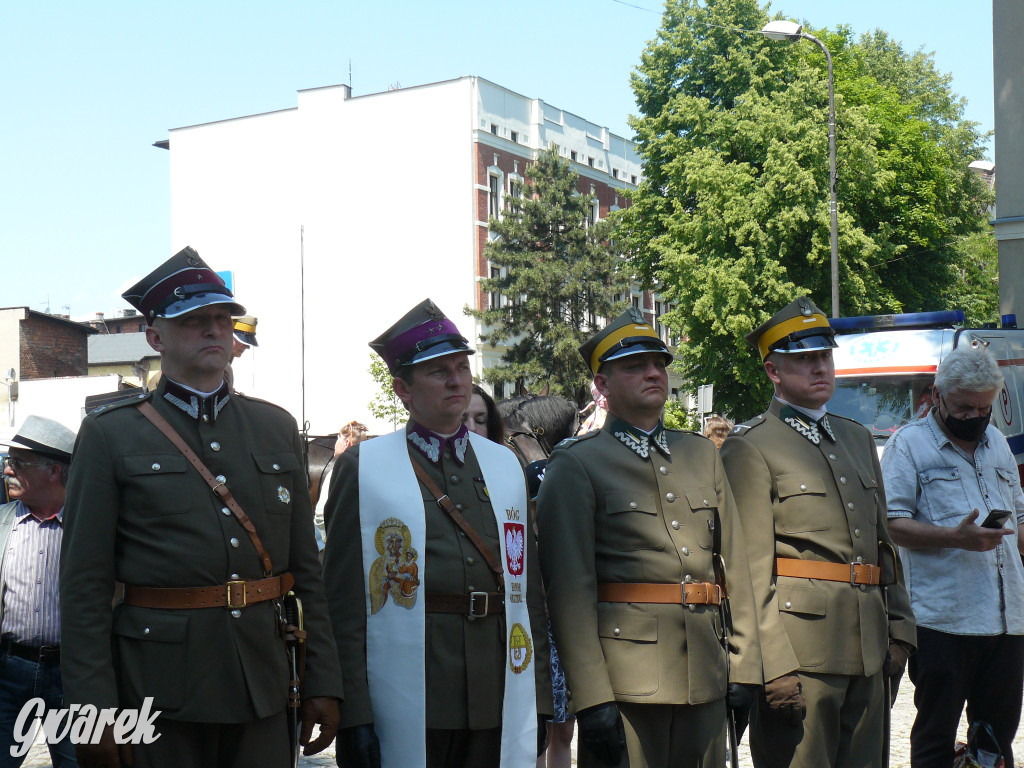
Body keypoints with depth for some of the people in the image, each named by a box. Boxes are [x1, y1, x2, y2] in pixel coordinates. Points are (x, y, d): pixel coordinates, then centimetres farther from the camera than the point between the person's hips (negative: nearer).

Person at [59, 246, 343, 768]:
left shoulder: (277, 428, 12)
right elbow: (84, 584, -4)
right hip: (159, 689, -3)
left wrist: (323, 682, 6)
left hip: (263, 683, 3)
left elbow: (306, 567, 12)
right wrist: (94, 710, -10)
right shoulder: (110, 435, 1)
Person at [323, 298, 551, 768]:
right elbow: (343, 600, -4)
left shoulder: (505, 466, 13)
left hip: (500, 703, 4)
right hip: (407, 707, -4)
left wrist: (537, 695, 9)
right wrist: (353, 714, -9)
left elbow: (527, 587, 13)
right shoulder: (363, 468, 0)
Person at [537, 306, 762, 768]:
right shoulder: (574, 465, -3)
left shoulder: (702, 454, 15)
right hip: (626, 682, -5)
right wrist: (592, 699, -15)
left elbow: (735, 564, 13)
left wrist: (745, 668, 7)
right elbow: (569, 589, -10)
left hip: (706, 678, 5)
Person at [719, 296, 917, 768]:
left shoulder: (858, 439, 19)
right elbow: (751, 567, -13)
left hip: (868, 649, 7)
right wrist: (772, 663, -18)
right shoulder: (750, 448, -6)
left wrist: (898, 630, 14)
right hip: (799, 649, -7)